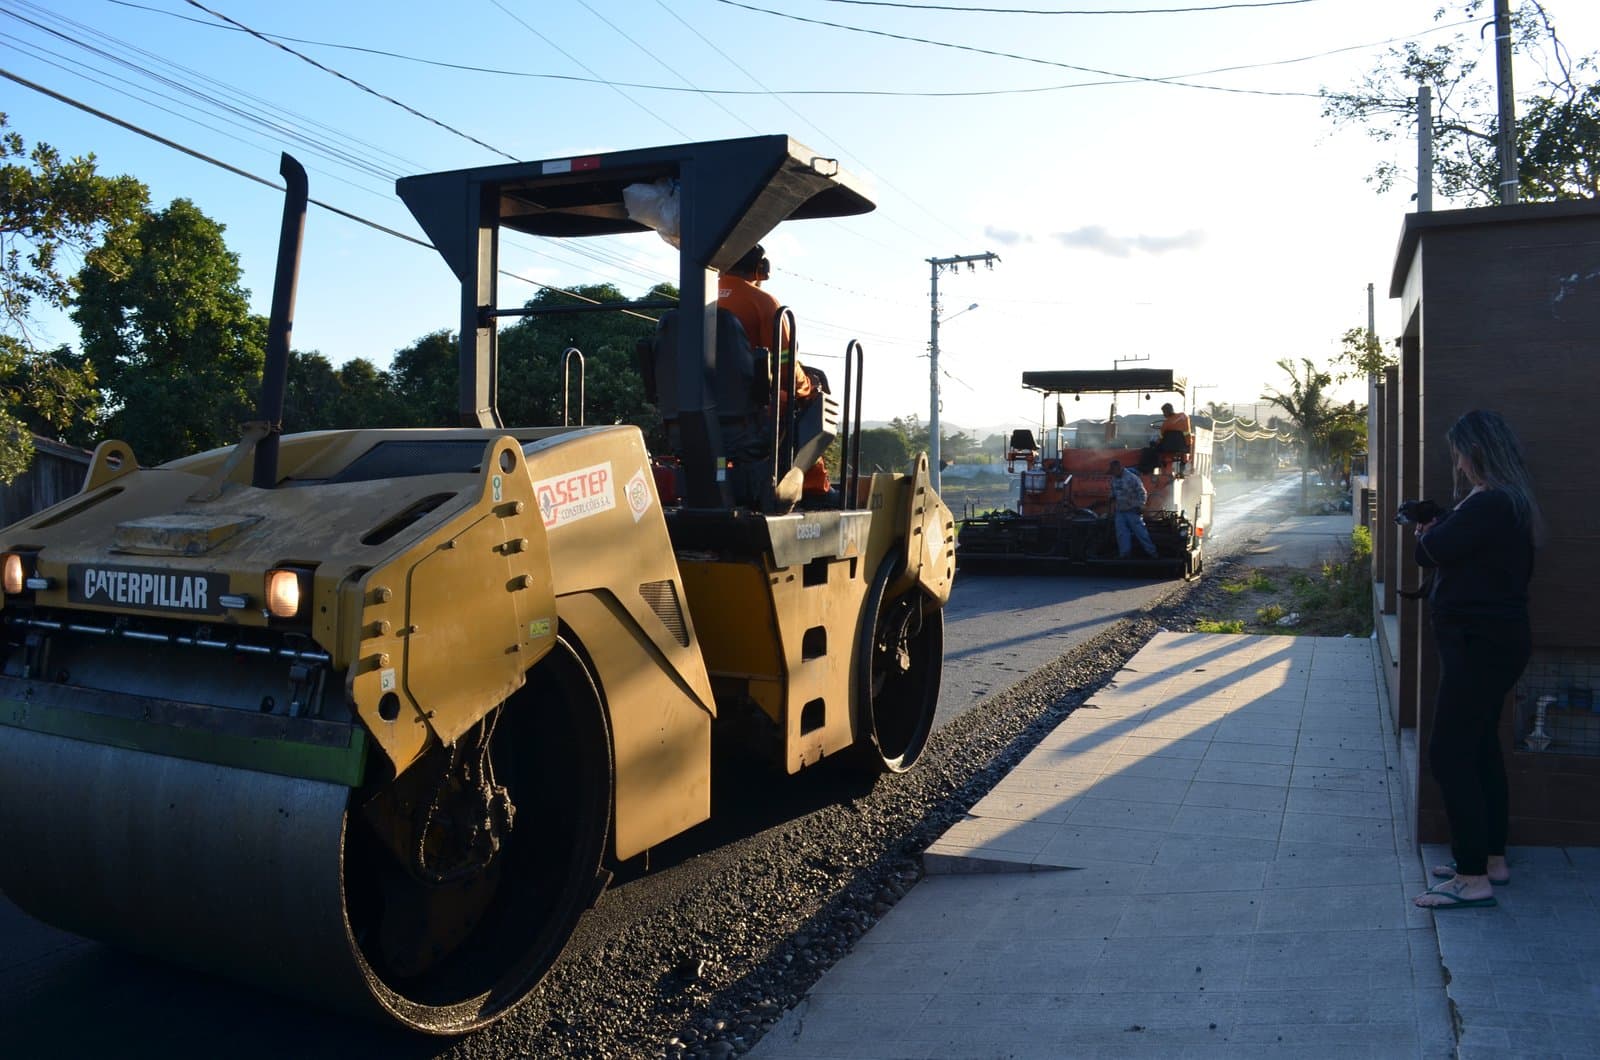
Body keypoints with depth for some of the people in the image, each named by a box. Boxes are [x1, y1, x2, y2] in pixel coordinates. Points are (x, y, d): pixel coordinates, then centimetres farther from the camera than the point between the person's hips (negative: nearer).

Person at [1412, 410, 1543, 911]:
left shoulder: (1487, 504, -21)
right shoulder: (1513, 503, 13)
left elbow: (1431, 552, -23)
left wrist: (1427, 531, -1)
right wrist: (1438, 534, 5)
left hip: (1479, 645, -11)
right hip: (1496, 641, 11)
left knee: (1450, 754, -7)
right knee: (1480, 749, 18)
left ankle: (1474, 878, -3)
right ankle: (1492, 859, 28)